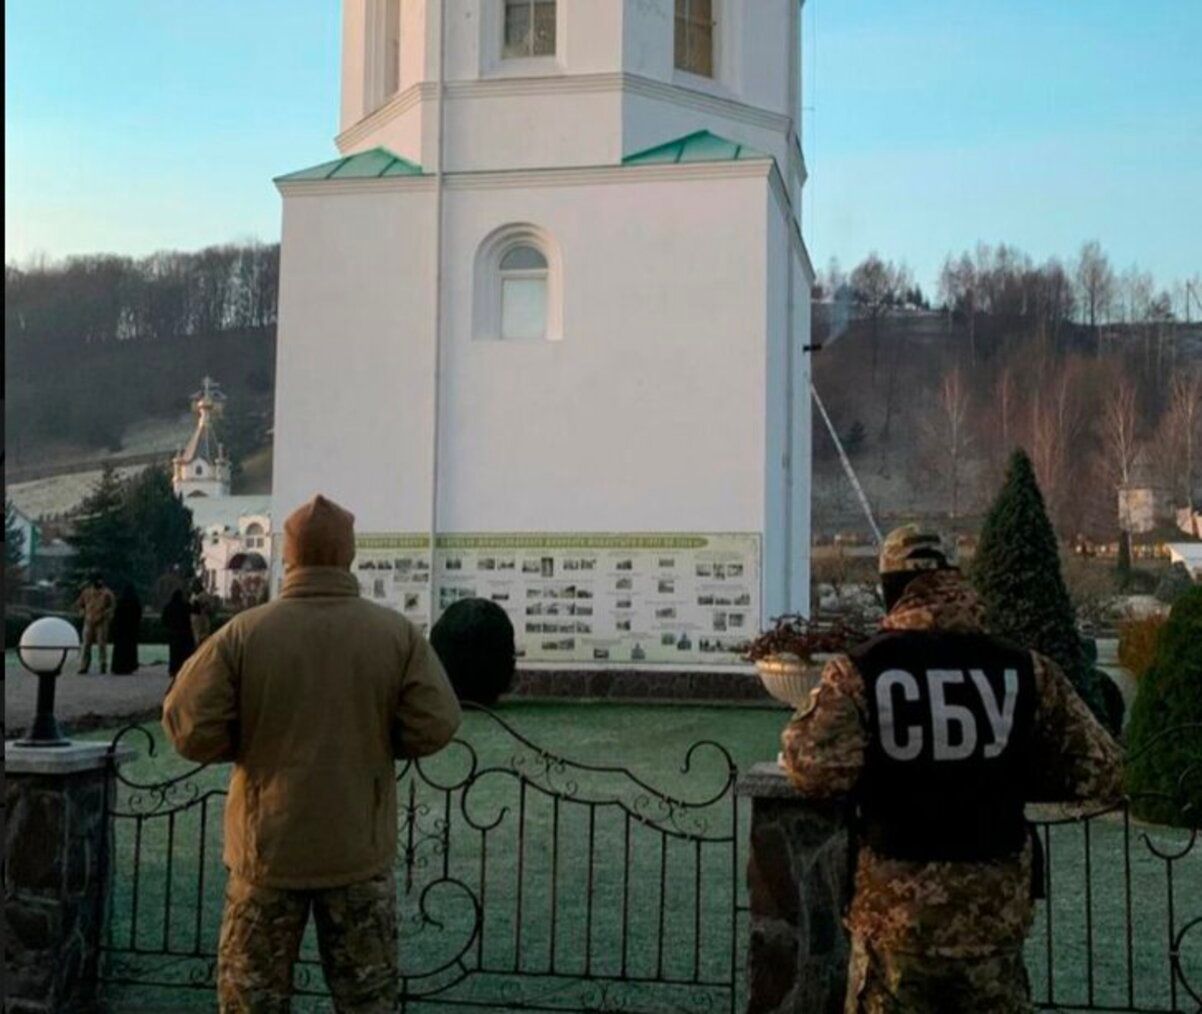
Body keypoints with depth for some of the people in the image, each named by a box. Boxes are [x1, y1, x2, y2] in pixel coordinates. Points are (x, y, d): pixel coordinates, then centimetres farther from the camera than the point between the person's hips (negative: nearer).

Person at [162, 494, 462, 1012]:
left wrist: (254, 741, 5)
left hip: (269, 848, -1)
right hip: (359, 849, 1)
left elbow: (189, 729, -13)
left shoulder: (244, 633, -10)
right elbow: (435, 726, -9)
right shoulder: (398, 633, -7)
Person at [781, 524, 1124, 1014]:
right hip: (996, 904, 2)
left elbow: (818, 769, -23)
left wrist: (796, 736, -2)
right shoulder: (1024, 669, -3)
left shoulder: (859, 670, -10)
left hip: (895, 907, -2)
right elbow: (1101, 772, 0)